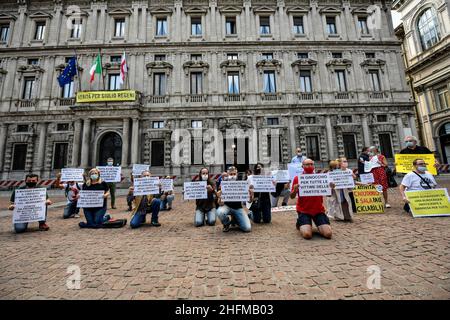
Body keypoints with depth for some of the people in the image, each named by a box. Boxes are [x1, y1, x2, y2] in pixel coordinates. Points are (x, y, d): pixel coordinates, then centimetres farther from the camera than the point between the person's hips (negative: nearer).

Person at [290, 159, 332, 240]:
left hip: (318, 210, 3)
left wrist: (331, 187, -12)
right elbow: (292, 197, -3)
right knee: (307, 235, -17)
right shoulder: (297, 178, -3)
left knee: (328, 234, -10)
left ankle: (319, 226, 23)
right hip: (303, 210, -2)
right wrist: (295, 190, -24)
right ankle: (301, 224, 16)